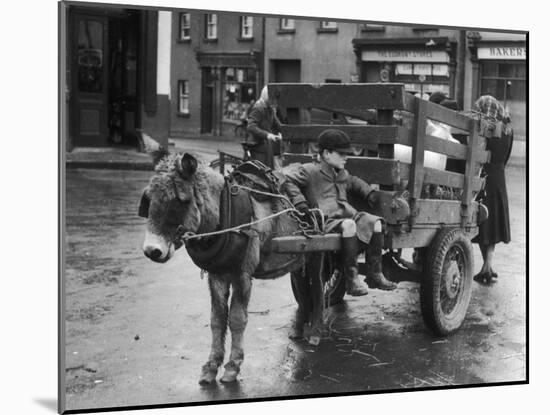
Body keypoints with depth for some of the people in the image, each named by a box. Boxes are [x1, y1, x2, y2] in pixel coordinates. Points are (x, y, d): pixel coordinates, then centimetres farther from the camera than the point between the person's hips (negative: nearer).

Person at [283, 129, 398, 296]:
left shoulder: (343, 174, 26)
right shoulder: (310, 171, 1)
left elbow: (354, 182, 48)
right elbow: (286, 178, -10)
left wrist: (370, 193, 32)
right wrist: (300, 203, -17)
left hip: (349, 215, 8)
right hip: (326, 220, -8)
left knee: (375, 222, -10)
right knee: (348, 225, -36)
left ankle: (375, 274, -6)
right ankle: (351, 280, -31)